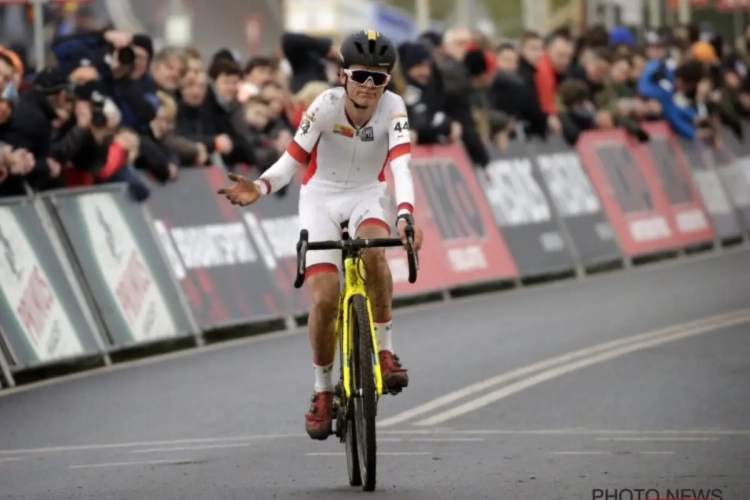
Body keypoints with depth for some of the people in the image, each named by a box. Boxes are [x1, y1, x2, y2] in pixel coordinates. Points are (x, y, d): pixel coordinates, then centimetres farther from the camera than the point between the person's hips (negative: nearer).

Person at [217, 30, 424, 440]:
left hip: (368, 196, 0)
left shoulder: (392, 108, -20)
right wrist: (260, 188, -41)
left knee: (373, 251, -36)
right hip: (322, 198, 0)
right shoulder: (326, 106, -21)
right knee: (324, 299, -15)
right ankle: (322, 393, 7)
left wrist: (405, 215, -49)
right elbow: (290, 161, -21)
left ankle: (385, 354, -20)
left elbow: (401, 166, -32)